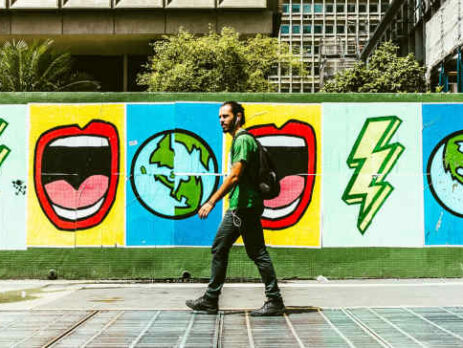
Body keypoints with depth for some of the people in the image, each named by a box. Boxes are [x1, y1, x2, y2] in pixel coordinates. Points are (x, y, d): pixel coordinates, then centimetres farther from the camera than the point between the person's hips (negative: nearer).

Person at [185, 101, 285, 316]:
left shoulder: (243, 140, -13)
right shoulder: (238, 140, 18)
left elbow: (234, 177, -21)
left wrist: (212, 202, -23)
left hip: (245, 207, -10)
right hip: (238, 207, 10)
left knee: (258, 253, -6)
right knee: (219, 249, 11)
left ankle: (275, 301, 0)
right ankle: (210, 300, 17)